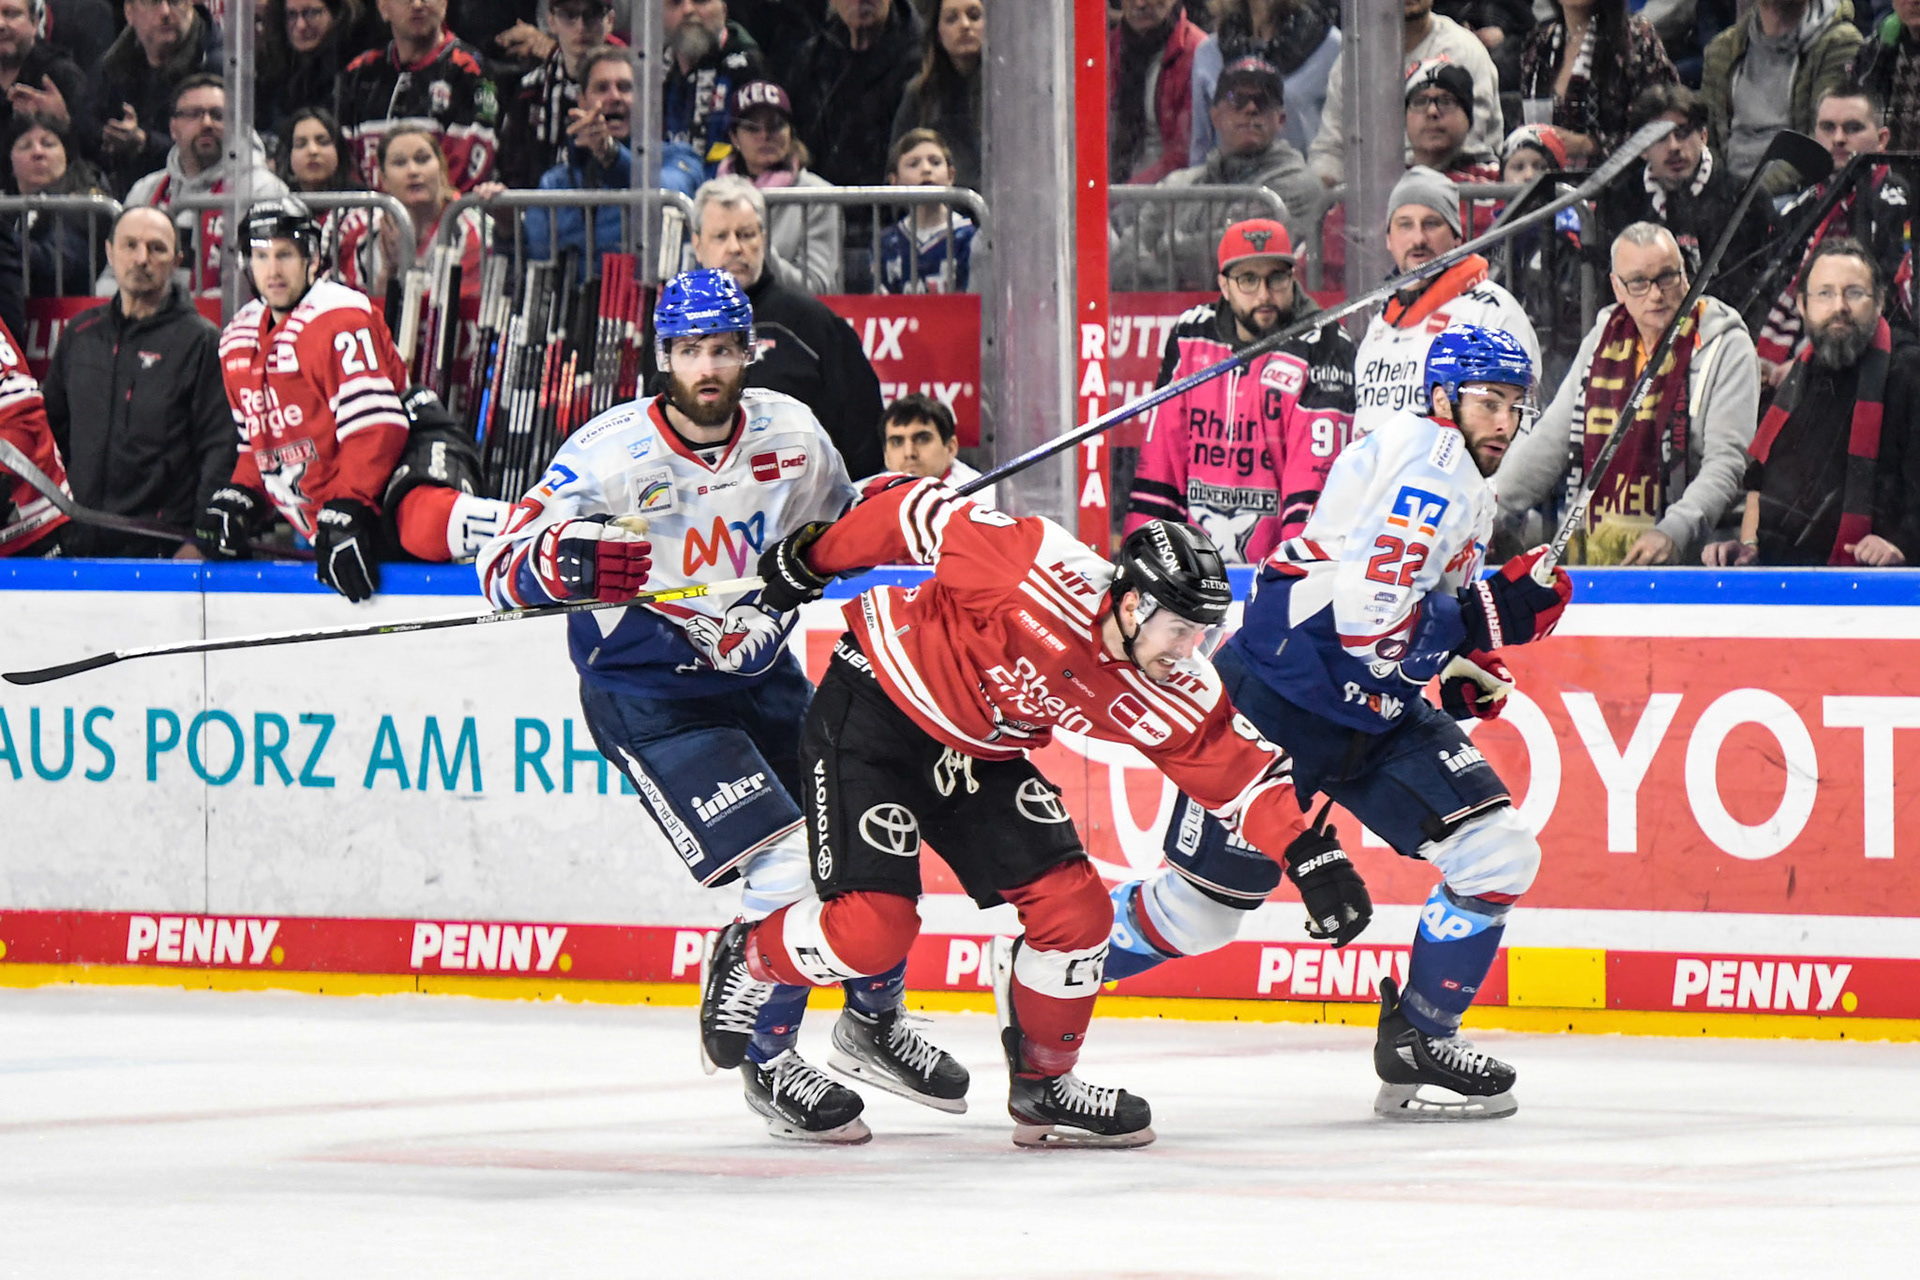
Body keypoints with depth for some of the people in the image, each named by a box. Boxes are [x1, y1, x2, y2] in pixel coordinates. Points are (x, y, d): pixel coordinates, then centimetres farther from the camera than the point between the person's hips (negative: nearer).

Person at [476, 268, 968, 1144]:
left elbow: (835, 523, 16)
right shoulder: (612, 455, -21)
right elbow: (502, 570, -24)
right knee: (786, 866, -18)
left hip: (759, 675, 6)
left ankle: (874, 1022, 31)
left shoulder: (789, 432, -5)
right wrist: (564, 562, -45)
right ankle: (767, 1061, 2)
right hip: (647, 695, -6)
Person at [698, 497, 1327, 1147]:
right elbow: (922, 511, -21)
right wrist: (814, 557, -11)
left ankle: (1043, 1082, 16)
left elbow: (1238, 764, -6)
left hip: (980, 756, 6)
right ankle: (747, 959, 14)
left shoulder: (1173, 696, -12)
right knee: (873, 926, -16)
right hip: (874, 708, -6)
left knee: (1076, 910, -4)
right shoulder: (1046, 574, -31)